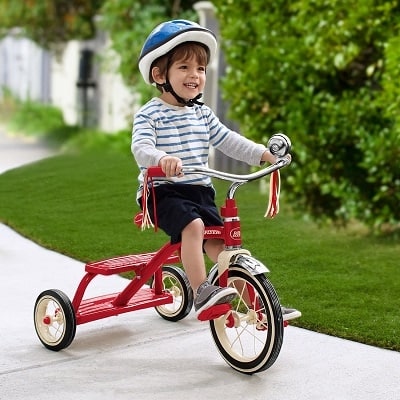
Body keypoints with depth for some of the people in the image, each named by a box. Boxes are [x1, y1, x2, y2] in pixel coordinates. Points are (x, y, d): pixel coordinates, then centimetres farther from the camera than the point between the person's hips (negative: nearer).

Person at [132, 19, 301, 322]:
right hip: (163, 192, -5)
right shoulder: (150, 114, -7)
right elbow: (141, 148, -22)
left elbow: (228, 140, 9)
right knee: (192, 226, -31)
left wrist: (263, 153, -5)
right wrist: (162, 159, -44)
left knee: (218, 241, -6)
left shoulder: (203, 114, 13)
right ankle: (201, 294, -31)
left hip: (199, 191, 5)